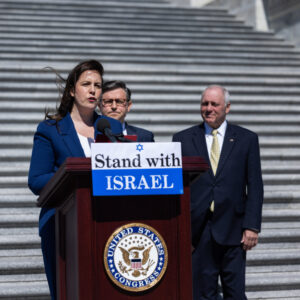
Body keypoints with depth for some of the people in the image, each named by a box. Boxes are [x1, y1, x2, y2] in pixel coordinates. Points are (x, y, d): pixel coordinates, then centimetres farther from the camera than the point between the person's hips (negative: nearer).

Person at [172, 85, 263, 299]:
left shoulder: (247, 139, 6)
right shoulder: (183, 139, 7)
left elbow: (255, 187, 4)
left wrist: (252, 226, -5)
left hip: (233, 229, 0)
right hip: (198, 230, 0)